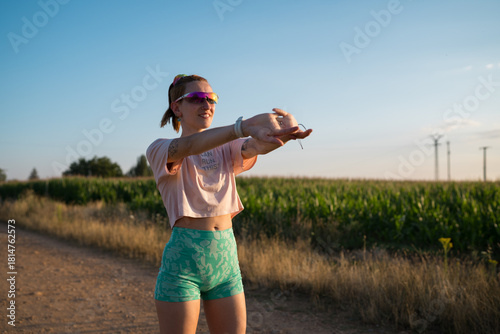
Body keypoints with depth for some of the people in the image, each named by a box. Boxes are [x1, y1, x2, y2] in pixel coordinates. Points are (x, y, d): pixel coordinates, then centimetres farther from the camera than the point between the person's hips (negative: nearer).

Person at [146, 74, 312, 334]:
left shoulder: (225, 150, 11)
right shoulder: (160, 150, -3)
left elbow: (257, 147, -11)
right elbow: (190, 145, -26)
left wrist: (284, 131, -35)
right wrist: (245, 126, -42)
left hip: (226, 258, 5)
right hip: (183, 260, -4)